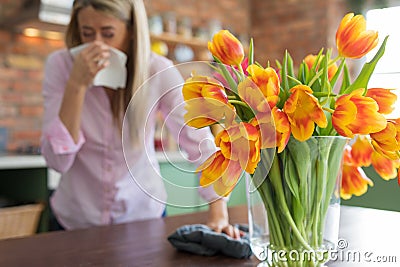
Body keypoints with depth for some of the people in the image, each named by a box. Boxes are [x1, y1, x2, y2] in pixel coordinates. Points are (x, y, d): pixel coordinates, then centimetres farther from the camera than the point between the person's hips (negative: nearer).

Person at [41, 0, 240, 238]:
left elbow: (201, 144, -20)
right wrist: (77, 84, -30)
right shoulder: (60, 65, -16)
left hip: (144, 213, 0)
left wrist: (219, 213, -32)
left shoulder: (158, 71, -17)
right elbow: (57, 161, -21)